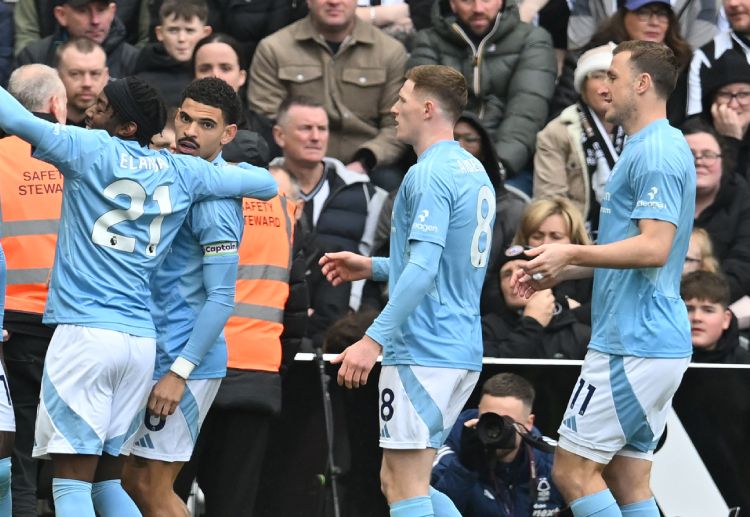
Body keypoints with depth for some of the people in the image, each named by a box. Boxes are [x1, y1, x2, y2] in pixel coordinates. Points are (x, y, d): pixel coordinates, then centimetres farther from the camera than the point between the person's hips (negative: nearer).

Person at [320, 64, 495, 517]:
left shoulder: (430, 175, -14)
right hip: (462, 354, 10)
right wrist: (373, 267, 22)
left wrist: (375, 339, -26)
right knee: (397, 481, 14)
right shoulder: (473, 170, 16)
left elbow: (423, 269, -23)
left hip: (423, 353, -10)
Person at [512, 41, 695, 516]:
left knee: (573, 471, -8)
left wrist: (573, 253, -20)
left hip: (633, 346, -10)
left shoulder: (656, 153, -14)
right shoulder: (658, 148, 19)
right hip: (659, 342, 10)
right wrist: (561, 273, 21)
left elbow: (654, 247, -24)